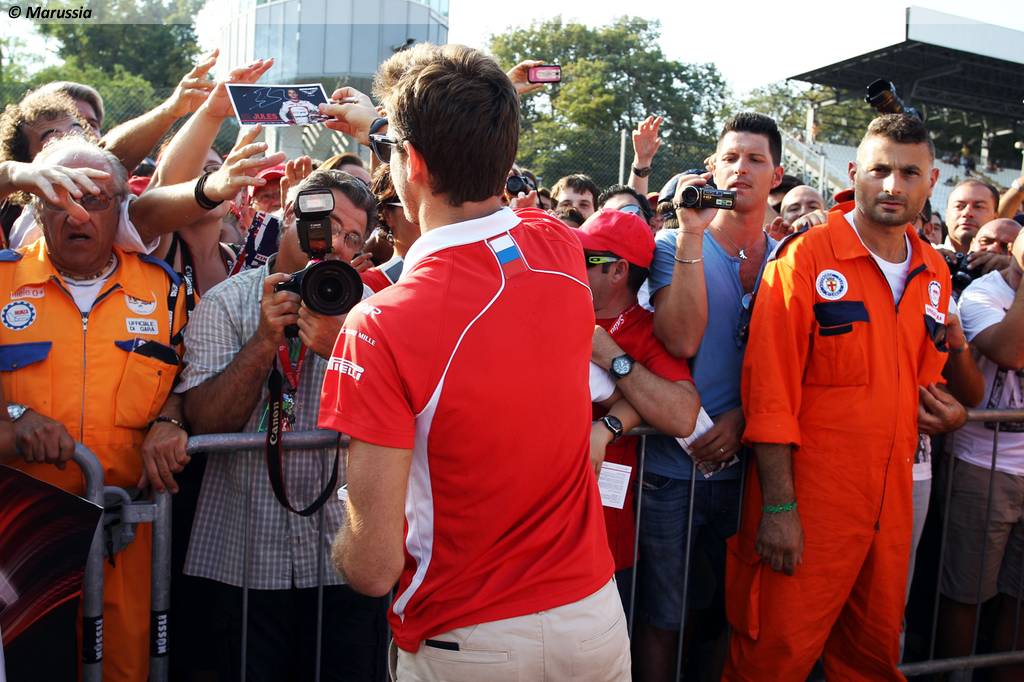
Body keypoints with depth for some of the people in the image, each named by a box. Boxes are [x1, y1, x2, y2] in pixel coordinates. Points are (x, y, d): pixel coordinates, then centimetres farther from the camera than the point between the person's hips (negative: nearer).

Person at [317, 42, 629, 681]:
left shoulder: (381, 324, -26)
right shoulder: (561, 246, -9)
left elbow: (374, 566, -22)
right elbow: (477, 184, 17)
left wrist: (341, 544, 0)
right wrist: (388, 126, 28)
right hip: (595, 615, 5)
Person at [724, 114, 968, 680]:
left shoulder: (934, 275, 10)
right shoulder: (806, 257, -10)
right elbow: (770, 389, -14)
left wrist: (945, 410, 2)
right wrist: (777, 505, -17)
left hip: (892, 501, 6)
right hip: (808, 501, -6)